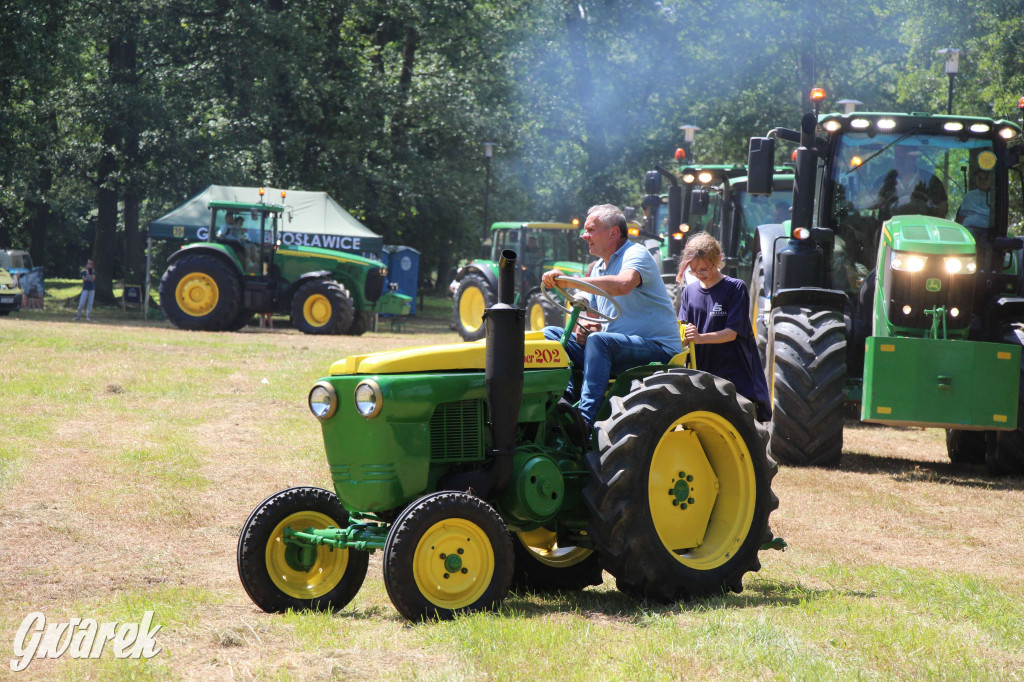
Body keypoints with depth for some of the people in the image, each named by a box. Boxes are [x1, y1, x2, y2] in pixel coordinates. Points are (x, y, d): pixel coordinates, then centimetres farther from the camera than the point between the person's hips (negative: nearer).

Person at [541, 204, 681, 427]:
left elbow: (623, 285, -34)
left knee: (599, 340, -36)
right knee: (550, 334, 0)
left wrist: (568, 281, -35)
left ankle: (584, 422, -42)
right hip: (609, 349, 9)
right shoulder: (599, 268, 17)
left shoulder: (636, 254, -10)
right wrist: (582, 326, -4)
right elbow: (594, 316, 23)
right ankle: (568, 398, -21)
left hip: (658, 349, -9)